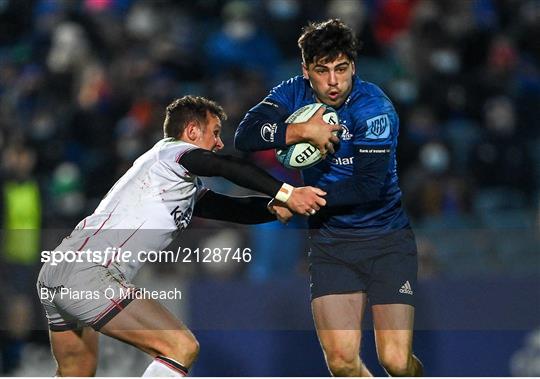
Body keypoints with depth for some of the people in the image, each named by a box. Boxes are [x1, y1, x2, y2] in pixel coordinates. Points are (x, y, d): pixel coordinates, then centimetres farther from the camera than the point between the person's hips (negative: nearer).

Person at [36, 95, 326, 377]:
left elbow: (237, 210, 20)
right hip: (86, 272, -11)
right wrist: (286, 194, -21)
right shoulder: (171, 150, -1)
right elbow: (227, 167, -18)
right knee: (181, 347, -14)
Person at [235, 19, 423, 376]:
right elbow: (245, 136, -15)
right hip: (330, 241, 4)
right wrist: (302, 130, -27)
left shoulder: (374, 108, -17)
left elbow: (369, 187, -23)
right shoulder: (294, 93, -2)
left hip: (387, 239, -4)